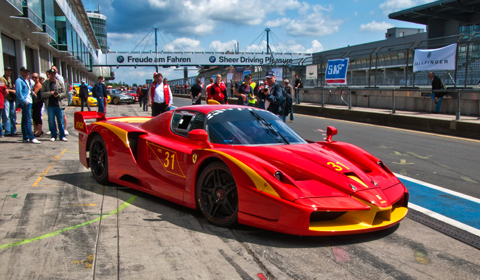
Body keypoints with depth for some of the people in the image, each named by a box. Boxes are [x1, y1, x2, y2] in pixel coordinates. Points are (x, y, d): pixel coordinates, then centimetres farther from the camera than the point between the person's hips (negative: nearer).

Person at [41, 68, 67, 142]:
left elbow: (64, 93, 7)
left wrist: (59, 95, -11)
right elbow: (42, 94, 1)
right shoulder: (45, 84, 7)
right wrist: (50, 93, -14)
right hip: (50, 105, 0)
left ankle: (62, 136, 8)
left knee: (60, 121, 2)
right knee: (51, 122, 3)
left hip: (59, 105, 0)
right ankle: (53, 136, 12)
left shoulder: (60, 83, 8)